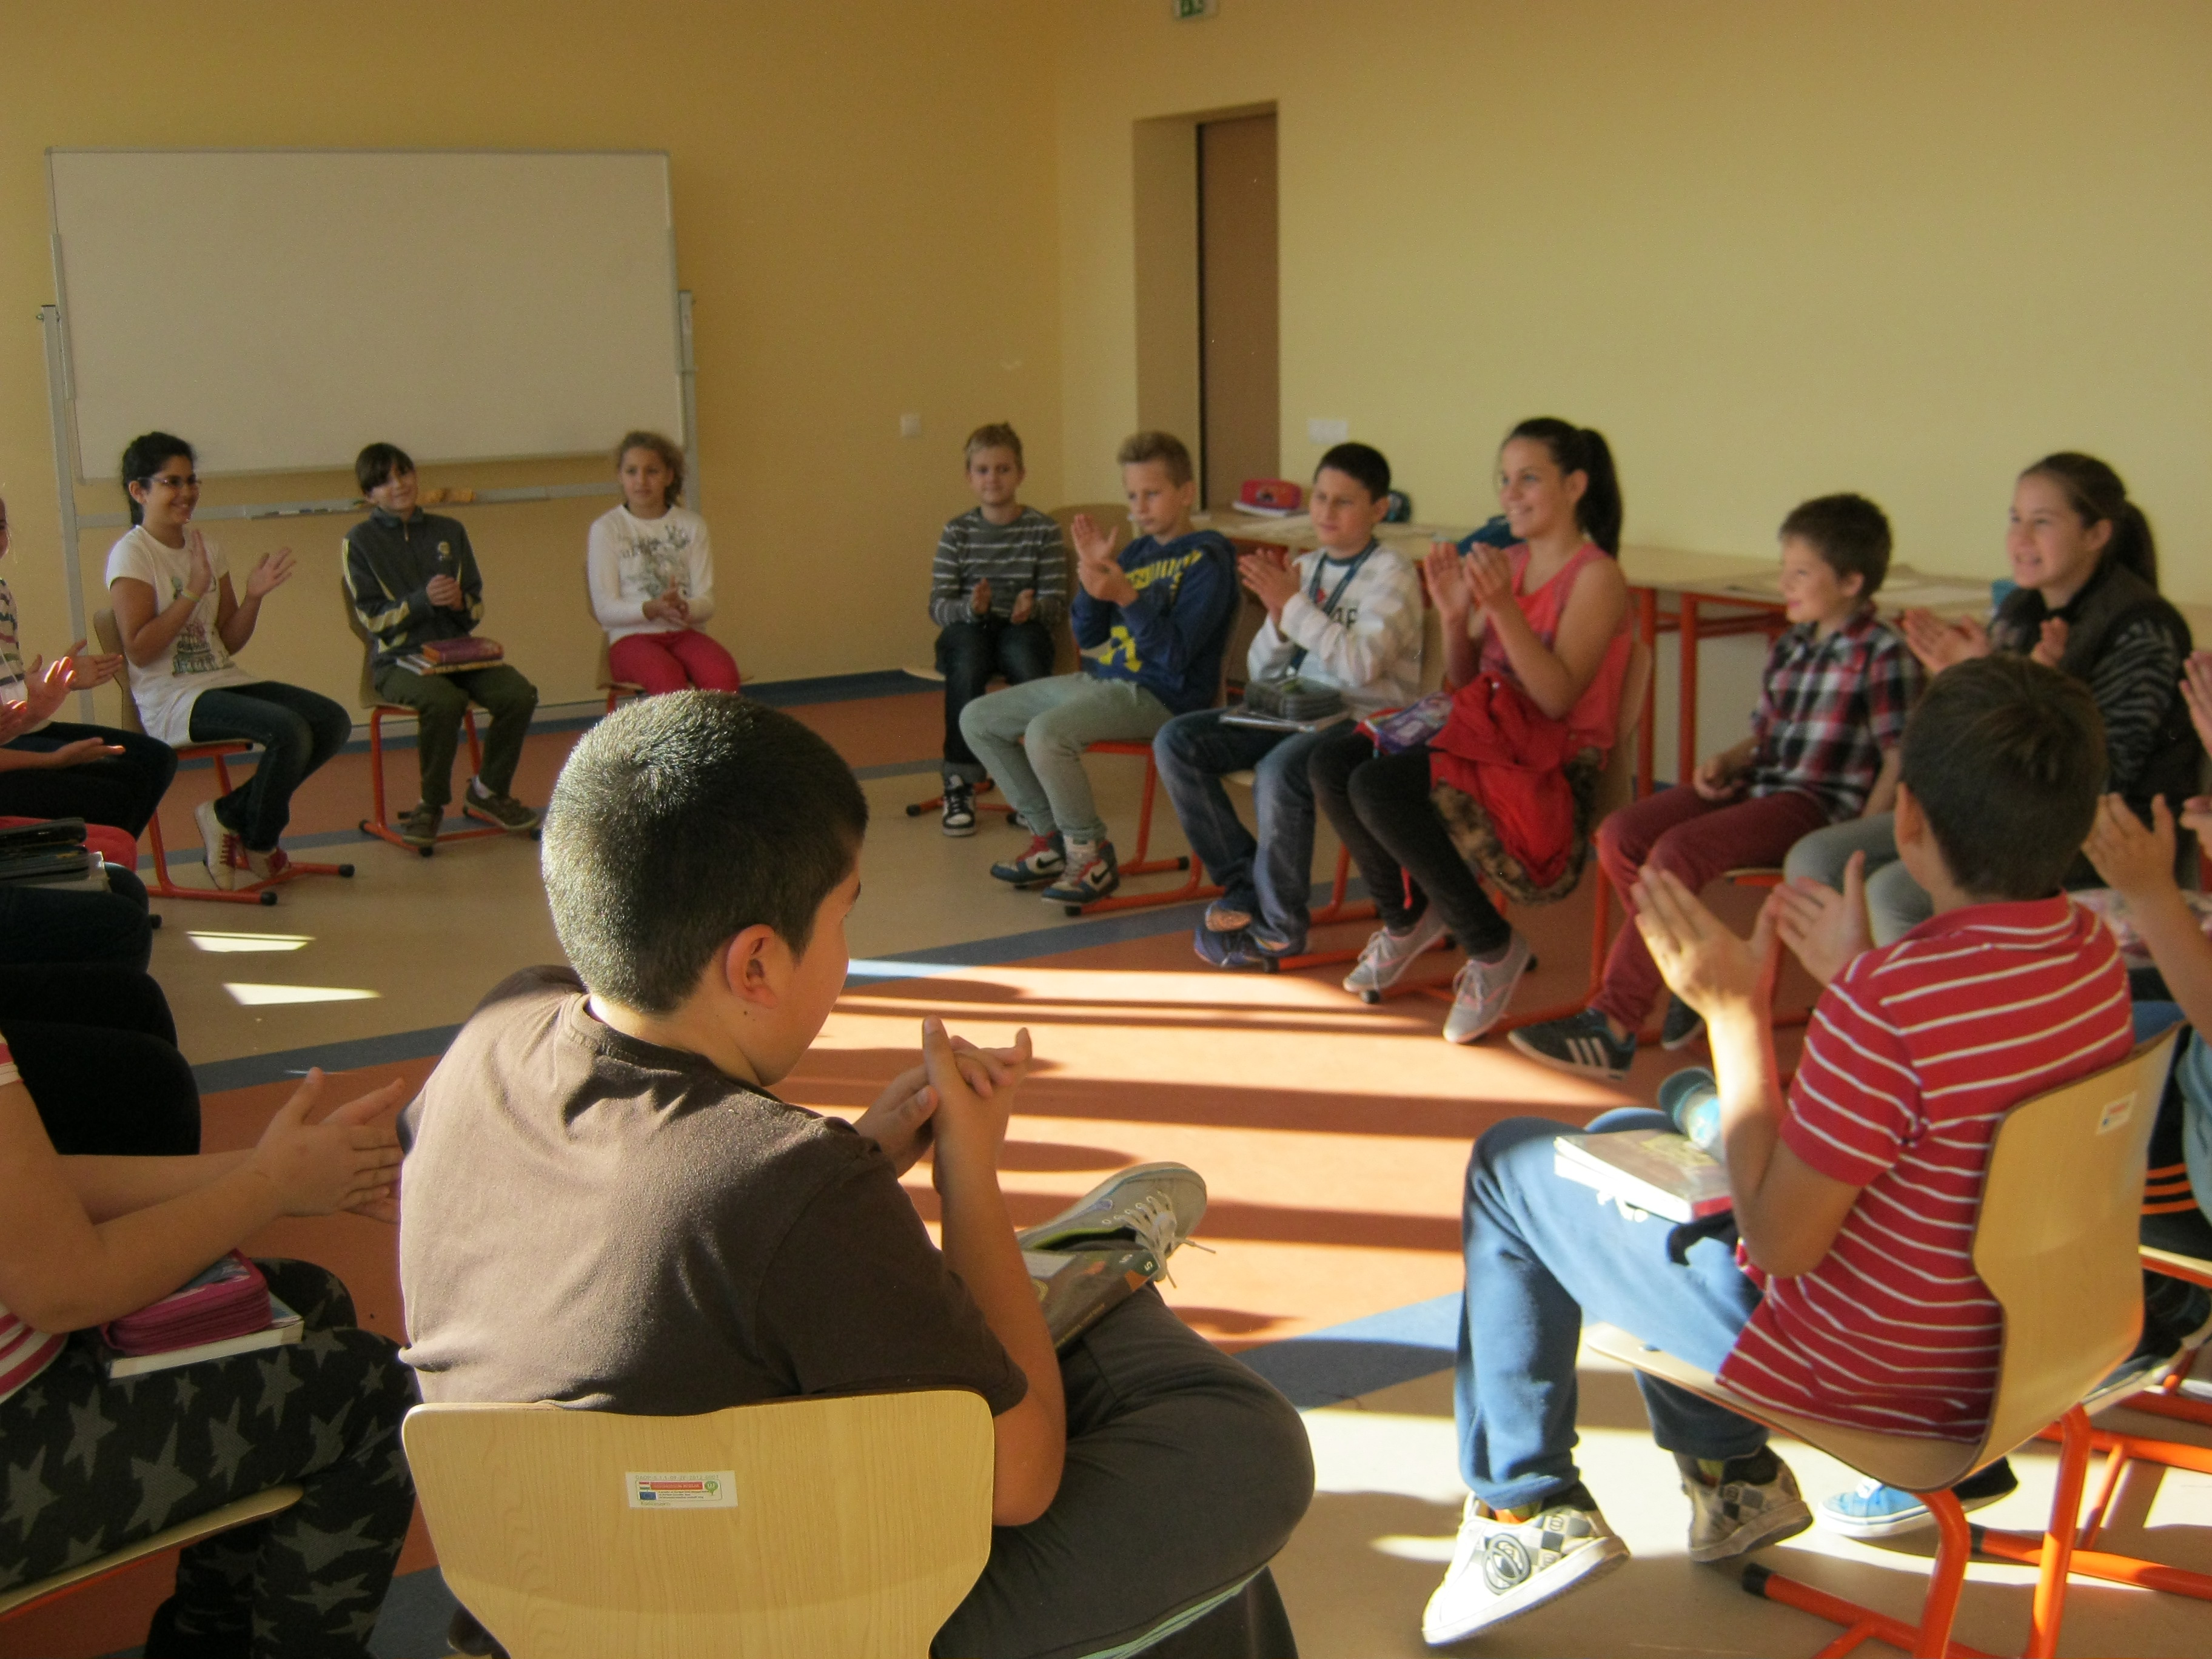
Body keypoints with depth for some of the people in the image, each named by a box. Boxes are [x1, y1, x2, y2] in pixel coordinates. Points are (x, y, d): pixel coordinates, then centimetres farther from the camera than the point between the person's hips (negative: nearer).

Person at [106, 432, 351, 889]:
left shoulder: (205, 547, 13)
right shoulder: (131, 555, -7)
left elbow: (230, 643, 12)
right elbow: (138, 650, -17)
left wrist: (254, 596, -4)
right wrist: (192, 593, -19)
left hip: (224, 681, 8)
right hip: (170, 701, -8)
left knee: (333, 721, -9)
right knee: (289, 730, -28)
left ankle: (228, 815, 2)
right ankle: (258, 845, -2)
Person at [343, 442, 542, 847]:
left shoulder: (450, 531, 15)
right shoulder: (360, 541, 3)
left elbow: (477, 608, 15)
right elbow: (372, 618, -4)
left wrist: (459, 601, -9)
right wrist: (423, 600, -19)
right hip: (399, 660, -4)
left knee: (519, 694, -22)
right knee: (445, 701, -36)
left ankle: (488, 791, 1)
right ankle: (431, 805, -14)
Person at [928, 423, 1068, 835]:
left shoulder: (1043, 530, 5)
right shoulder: (957, 532, 6)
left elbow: (1057, 603, 1)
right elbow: (938, 605, -1)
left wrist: (1033, 608, -23)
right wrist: (970, 607, -24)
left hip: (1022, 629, 0)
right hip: (968, 629, 0)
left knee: (1025, 654, -36)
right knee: (966, 662, -35)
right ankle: (960, 782, -28)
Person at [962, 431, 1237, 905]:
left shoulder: (1207, 559, -10)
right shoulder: (1135, 552, 13)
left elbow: (1175, 656, -20)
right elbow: (1089, 638, 12)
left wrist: (1126, 597, -32)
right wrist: (1093, 572, -1)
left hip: (1162, 694, -9)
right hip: (1101, 679, 9)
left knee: (1046, 733, -33)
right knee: (977, 719, 7)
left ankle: (1092, 855, -13)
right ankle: (1051, 837, 12)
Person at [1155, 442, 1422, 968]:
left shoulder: (1391, 576, -6)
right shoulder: (1304, 568, 12)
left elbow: (1363, 665, -22)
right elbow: (1261, 671, 12)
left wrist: (1293, 605, -20)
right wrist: (1278, 619, -8)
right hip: (1293, 710, 7)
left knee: (1278, 772, -36)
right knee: (1176, 741, -9)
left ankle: (1279, 925, -15)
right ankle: (1244, 883, 1)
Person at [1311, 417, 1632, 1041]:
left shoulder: (1596, 577, -7)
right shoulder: (1505, 562, 14)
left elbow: (1557, 698, -18)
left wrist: (1502, 607, -26)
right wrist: (1455, 615, -3)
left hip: (1554, 767, -7)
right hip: (1486, 739, 7)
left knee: (1377, 787, -29)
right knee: (1329, 764, -14)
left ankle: (1493, 948, -10)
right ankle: (1407, 916, 9)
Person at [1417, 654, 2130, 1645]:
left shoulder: (1892, 999, -33)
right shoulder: (2093, 953, -8)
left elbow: (1781, 1239, -24)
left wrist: (1735, 1010, -21)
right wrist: (1854, 973, 10)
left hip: (1850, 1371, -8)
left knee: (1512, 1165, 8)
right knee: (1625, 1136, 26)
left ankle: (1527, 1507, 15)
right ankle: (1732, 1474, 32)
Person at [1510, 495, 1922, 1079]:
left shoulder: (1882, 656, -7)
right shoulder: (1788, 648, 16)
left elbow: (1900, 758, -11)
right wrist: (1727, 760, 1)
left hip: (1817, 802, -8)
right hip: (1756, 785, 9)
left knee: (1679, 850, -29)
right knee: (1620, 835, -10)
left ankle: (1612, 1026, -25)